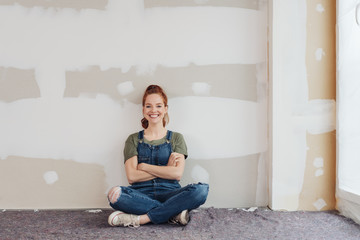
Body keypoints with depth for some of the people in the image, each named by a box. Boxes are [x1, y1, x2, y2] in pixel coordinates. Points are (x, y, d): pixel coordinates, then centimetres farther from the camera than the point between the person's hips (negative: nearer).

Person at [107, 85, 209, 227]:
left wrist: (144, 166, -2)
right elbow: (132, 176, -3)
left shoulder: (176, 138, 11)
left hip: (169, 193, 0)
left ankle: (140, 219, -25)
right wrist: (166, 169, -5)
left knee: (201, 190, -30)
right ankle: (173, 213, -22)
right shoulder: (134, 140, 11)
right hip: (141, 194, 0)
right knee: (115, 194, -32)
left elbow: (177, 174, -4)